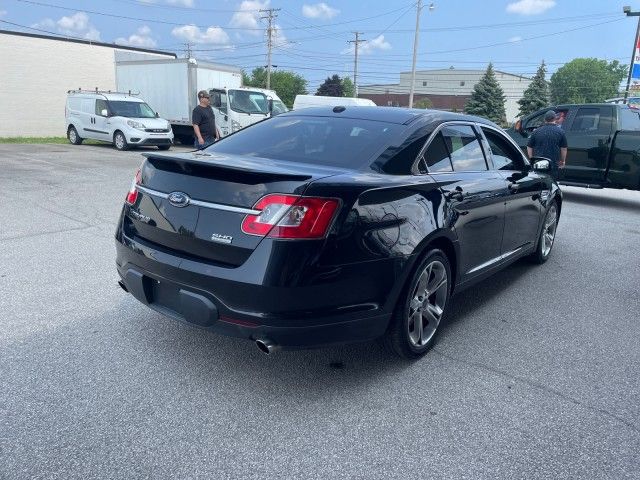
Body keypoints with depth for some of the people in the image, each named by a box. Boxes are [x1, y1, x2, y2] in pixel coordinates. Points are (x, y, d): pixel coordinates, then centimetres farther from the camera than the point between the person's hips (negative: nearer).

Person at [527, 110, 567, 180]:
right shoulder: (560, 132, 0)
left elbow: (529, 147, 7)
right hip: (554, 165, -1)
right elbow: (563, 149, 2)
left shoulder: (536, 131, 4)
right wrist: (563, 161, 14)